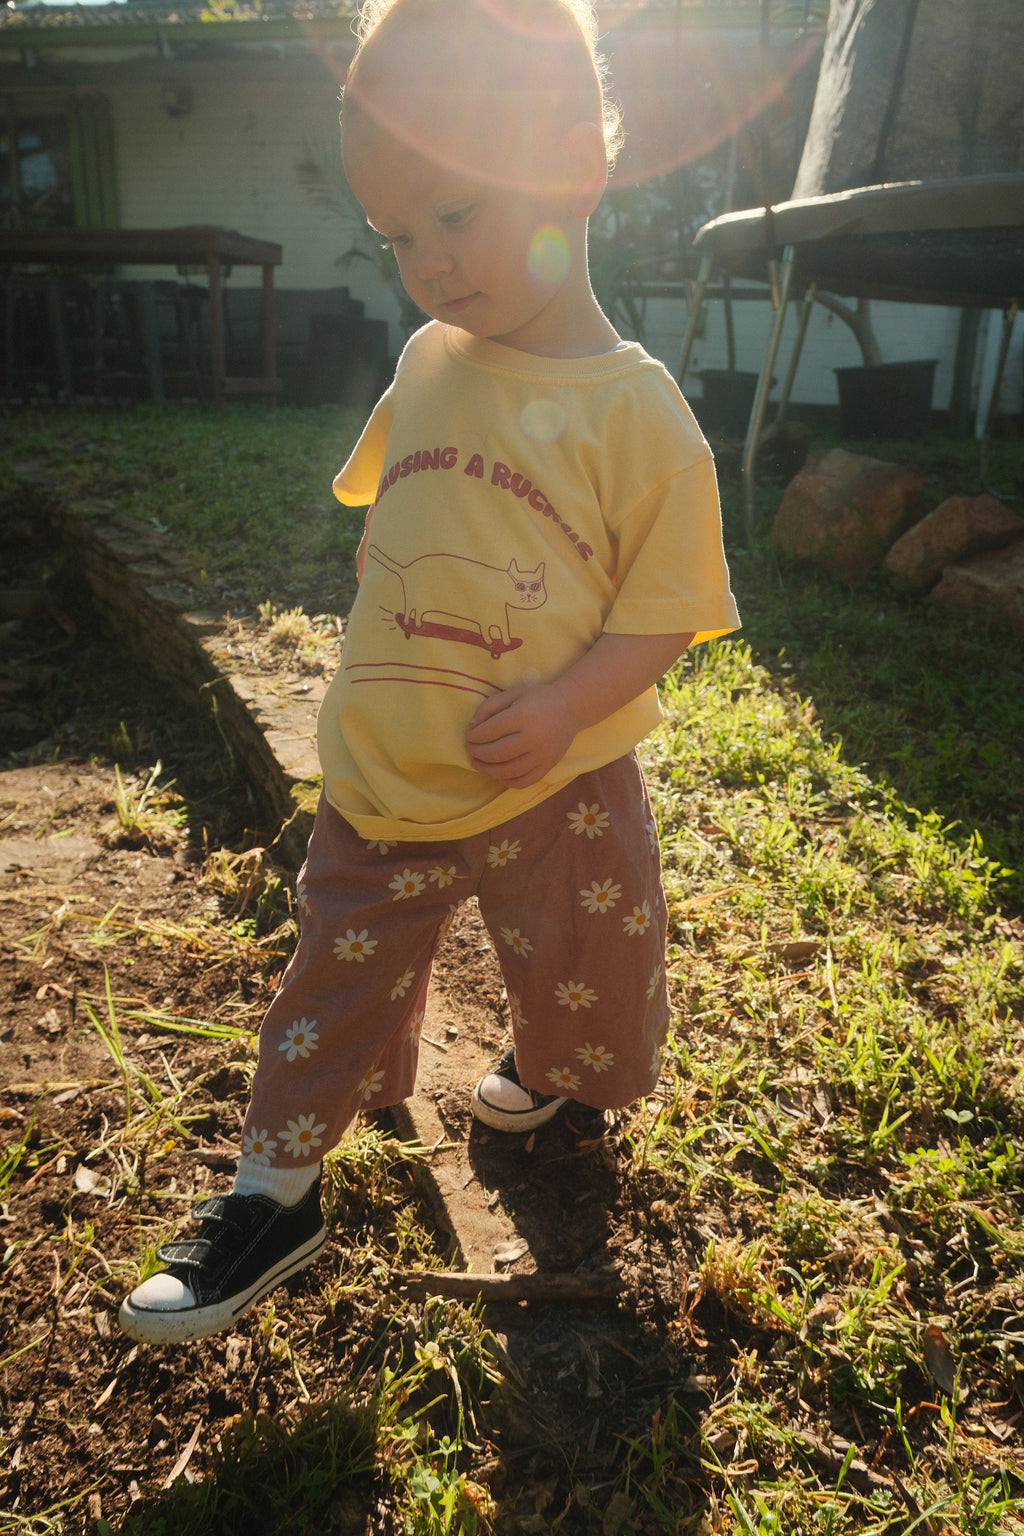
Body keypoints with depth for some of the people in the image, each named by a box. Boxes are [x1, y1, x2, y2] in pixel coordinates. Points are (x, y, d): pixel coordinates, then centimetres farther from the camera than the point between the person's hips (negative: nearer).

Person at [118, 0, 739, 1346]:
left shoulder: (636, 410, -14)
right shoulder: (427, 366, 2)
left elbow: (668, 607, -11)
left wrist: (565, 705, -27)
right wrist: (376, 679, 12)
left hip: (557, 792, -4)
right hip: (383, 784, 4)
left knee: (581, 975, 18)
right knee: (340, 980, 14)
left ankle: (553, 1066, 53)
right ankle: (276, 1194, 33)